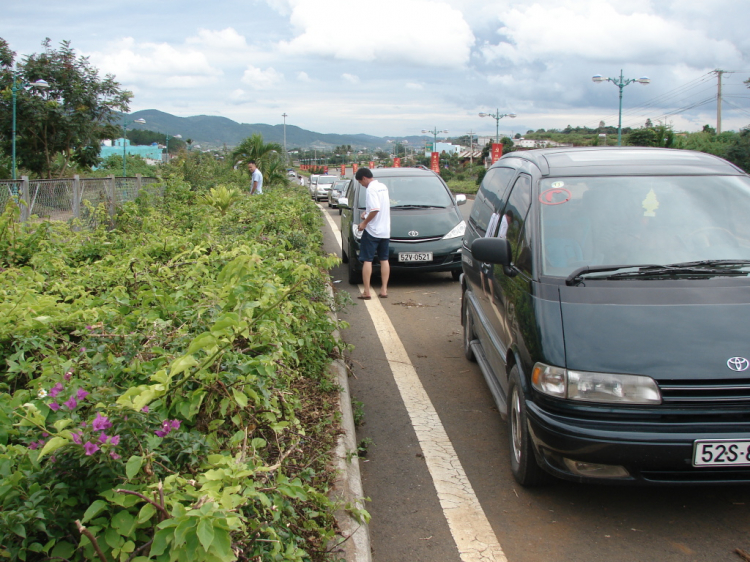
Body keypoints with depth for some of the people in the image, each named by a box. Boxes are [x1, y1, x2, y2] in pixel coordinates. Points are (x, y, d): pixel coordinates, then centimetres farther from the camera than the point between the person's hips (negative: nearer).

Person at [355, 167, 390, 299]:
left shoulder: (371, 189, -16)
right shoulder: (383, 187, 11)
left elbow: (375, 209, -25)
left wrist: (364, 222, -14)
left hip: (372, 230, -8)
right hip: (385, 230, 8)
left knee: (367, 260, -2)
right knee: (384, 260, 11)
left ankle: (366, 292, -3)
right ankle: (384, 290, 12)